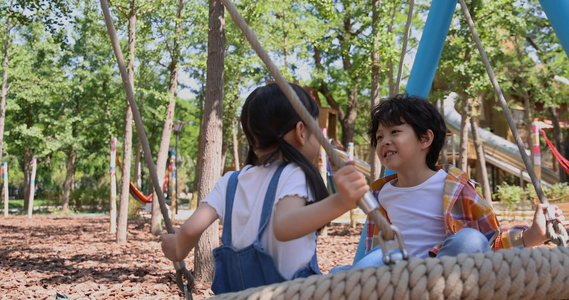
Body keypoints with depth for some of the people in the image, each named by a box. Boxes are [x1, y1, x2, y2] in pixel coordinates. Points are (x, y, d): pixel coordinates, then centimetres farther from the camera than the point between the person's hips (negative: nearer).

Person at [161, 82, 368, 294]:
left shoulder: (230, 183, 2)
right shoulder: (294, 175, -13)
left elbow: (191, 229, -7)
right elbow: (283, 227, -32)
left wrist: (178, 251, 13)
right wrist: (339, 203, -45)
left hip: (237, 290, 6)